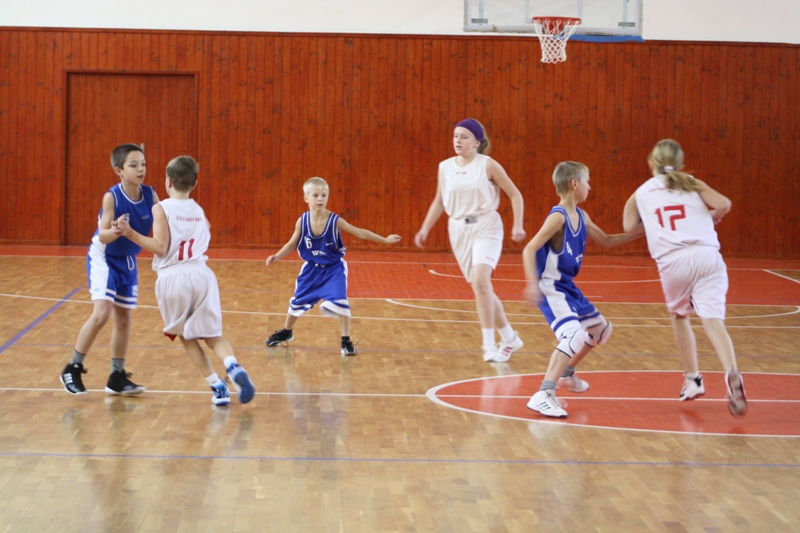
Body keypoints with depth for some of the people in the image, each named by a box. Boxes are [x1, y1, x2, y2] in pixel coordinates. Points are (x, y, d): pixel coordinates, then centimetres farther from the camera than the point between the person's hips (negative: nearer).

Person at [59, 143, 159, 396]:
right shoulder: (111, 197, -25)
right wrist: (115, 231, -50)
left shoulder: (150, 195, -12)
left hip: (128, 261, 6)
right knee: (102, 313, -19)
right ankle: (73, 369, -5)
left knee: (124, 318, 9)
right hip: (103, 257, -5)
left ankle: (117, 377, 19)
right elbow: (103, 235, -29)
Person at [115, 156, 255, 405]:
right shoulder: (199, 211, 15)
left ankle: (217, 386, 8)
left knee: (186, 336, 16)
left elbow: (160, 247, -9)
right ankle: (233, 366, -23)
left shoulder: (161, 209, -1)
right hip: (201, 274, 3)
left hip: (173, 277, -3)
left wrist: (131, 234, -6)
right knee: (212, 335, 9)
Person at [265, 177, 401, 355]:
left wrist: (385, 240, -17)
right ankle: (286, 333, 38)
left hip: (334, 269, -2)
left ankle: (346, 341, -4)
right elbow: (292, 244, 3)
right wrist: (277, 256, -10)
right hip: (311, 268, 3)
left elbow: (360, 233, -14)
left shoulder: (335, 221, -19)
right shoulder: (302, 221, -12)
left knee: (339, 302, -18)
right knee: (298, 301, 12)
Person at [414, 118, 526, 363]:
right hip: (458, 230, 5)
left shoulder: (488, 165, -7)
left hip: (485, 227, -5)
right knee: (480, 287, 8)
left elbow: (515, 194, -2)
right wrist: (425, 229, 8)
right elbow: (438, 202, 16)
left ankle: (489, 344, -17)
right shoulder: (445, 167, 5)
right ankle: (510, 338, 24)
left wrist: (517, 225, -12)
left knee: (481, 281, -23)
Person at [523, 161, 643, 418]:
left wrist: (638, 233, 17)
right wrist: (533, 284, -36)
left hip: (568, 287, 10)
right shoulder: (558, 217, -19)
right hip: (550, 288, -10)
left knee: (601, 329, 23)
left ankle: (567, 372, 41)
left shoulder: (581, 217, 8)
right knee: (575, 336, -28)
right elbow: (529, 249, -25)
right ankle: (543, 395, -30)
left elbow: (605, 241, 23)